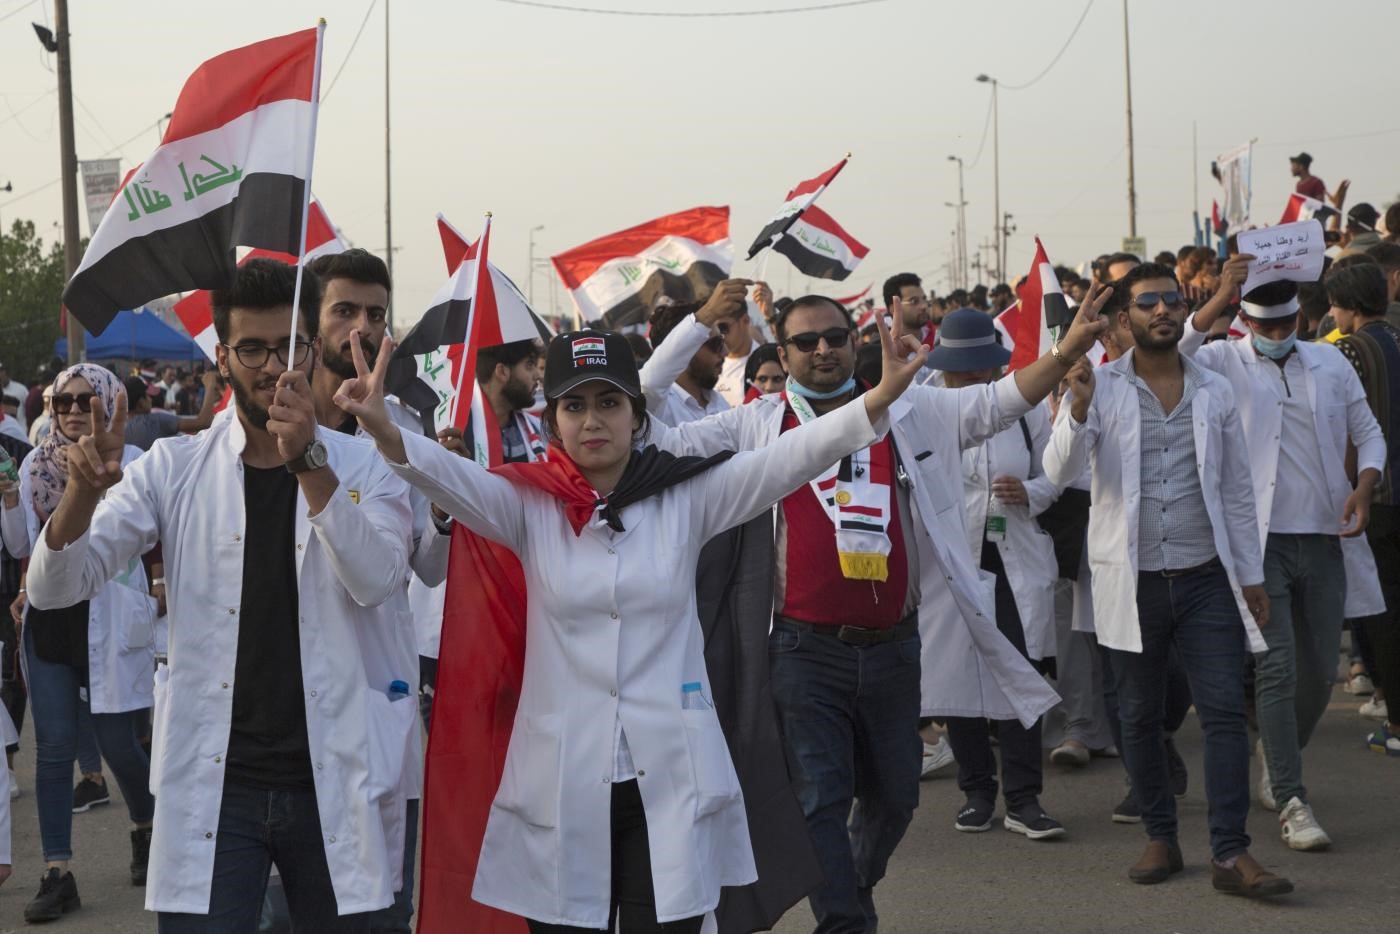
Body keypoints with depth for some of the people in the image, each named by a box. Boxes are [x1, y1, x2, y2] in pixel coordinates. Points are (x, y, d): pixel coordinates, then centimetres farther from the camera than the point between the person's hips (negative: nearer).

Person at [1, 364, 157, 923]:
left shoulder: (129, 461, -6)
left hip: (108, 621, -4)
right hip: (48, 620, 4)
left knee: (118, 743, 3)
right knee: (53, 747, 3)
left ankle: (145, 828, 33)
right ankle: (57, 873, 8)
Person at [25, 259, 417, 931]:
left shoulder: (364, 467, 1)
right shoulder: (174, 467, 3)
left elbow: (377, 580, -17)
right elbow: (55, 589, -3)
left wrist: (307, 462, -28)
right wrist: (84, 491, -23)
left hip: (332, 783, 0)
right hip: (212, 786, 0)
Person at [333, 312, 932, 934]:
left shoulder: (687, 497, 2)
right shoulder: (530, 504, 0)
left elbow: (785, 460, -10)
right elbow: (454, 478, -17)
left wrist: (877, 403, -26)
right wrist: (384, 432, -38)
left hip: (672, 777, 0)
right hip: (562, 780, 0)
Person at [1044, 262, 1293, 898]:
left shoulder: (1214, 391, 7)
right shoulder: (1101, 386, -1)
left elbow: (1237, 491, 11)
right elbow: (1059, 471, -13)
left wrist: (1252, 576, 9)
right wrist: (1078, 408, -30)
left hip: (1206, 578, 1)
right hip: (1132, 581, -1)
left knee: (1225, 711, -5)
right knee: (1140, 716, 8)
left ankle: (1231, 853, -3)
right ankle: (1160, 838, 22)